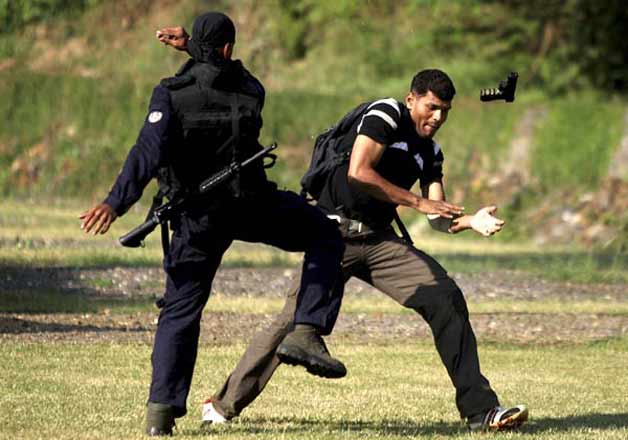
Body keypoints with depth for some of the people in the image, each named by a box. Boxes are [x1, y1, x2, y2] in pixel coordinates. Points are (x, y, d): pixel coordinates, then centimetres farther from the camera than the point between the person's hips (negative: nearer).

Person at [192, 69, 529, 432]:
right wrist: (417, 202, -20)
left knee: (447, 299, -9)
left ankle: (480, 409, -9)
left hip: (380, 241, 6)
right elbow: (358, 172, -21)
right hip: (337, 234, -6)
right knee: (297, 320, -12)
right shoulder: (386, 115, -7)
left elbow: (439, 218, 6)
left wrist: (470, 221, -16)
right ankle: (226, 404, 3)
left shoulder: (431, 152, 14)